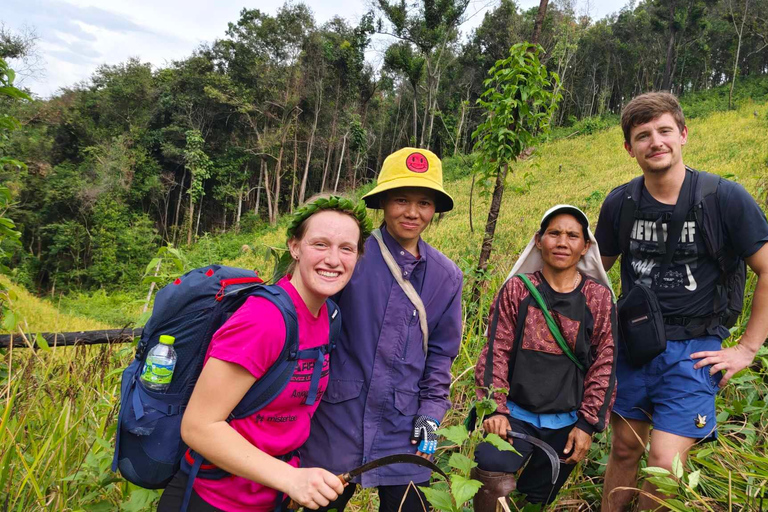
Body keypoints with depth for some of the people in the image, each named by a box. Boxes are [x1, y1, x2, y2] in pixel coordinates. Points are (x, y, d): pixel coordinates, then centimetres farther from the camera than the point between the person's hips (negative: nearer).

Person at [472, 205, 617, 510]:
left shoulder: (598, 298, 1)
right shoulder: (517, 289, -1)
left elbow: (604, 365, 2)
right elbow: (496, 351, -3)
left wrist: (588, 424, -2)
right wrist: (495, 409, -11)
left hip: (566, 424, 2)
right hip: (515, 413, -1)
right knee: (490, 470, -27)